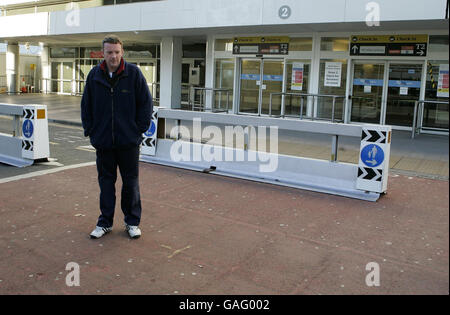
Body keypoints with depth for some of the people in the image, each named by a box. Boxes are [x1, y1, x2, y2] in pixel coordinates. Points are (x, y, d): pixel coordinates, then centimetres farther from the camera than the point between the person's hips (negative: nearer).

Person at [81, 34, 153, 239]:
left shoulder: (134, 73, -4)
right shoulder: (94, 75, 3)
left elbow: (146, 103, 0)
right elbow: (86, 105, 11)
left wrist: (140, 129, -5)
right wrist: (90, 130, 5)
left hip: (129, 140, -2)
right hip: (103, 140, 2)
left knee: (131, 182, 8)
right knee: (106, 181, 12)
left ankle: (132, 222, 22)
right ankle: (105, 222, 24)